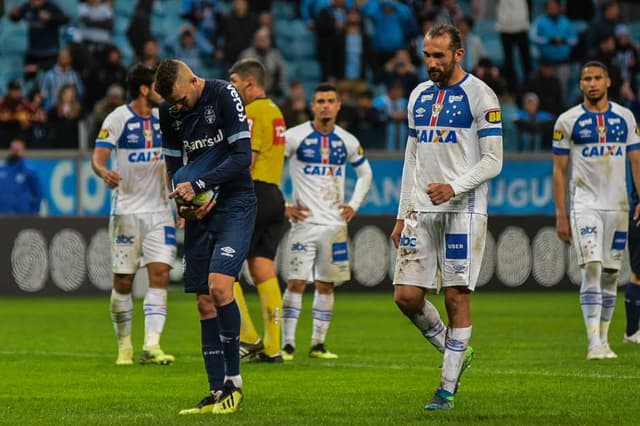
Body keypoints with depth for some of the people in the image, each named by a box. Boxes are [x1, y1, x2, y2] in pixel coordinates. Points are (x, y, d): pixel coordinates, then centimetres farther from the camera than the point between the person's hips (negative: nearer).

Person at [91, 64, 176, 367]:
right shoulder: (118, 119, -7)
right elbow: (98, 157, -15)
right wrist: (104, 171, -37)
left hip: (159, 210, 4)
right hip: (126, 211, -3)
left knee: (160, 274, -10)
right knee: (123, 281, 1)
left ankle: (152, 346, -14)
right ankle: (124, 346, 16)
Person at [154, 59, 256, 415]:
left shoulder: (225, 95, -12)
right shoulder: (169, 111, 6)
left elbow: (242, 156, -17)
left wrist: (197, 185, -21)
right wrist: (184, 202, -5)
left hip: (236, 204, -6)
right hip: (200, 211, 6)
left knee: (219, 286, -21)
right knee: (204, 302, 2)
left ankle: (234, 379, -8)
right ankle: (218, 392, 6)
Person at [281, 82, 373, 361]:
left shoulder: (347, 142, 8)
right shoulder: (295, 137, -5)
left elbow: (365, 173, 23)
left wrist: (354, 205, 10)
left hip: (335, 223, 4)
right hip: (304, 221, -4)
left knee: (326, 285, 6)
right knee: (296, 282, -10)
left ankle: (318, 344, 14)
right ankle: (287, 345, -6)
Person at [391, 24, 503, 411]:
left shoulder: (479, 96, -5)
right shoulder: (420, 96, 15)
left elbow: (493, 161, -8)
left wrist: (454, 187, -21)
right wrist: (403, 215, 16)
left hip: (463, 209, -6)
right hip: (421, 209, 6)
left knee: (457, 296, -5)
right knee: (408, 296, -2)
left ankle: (448, 388, 2)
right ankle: (456, 352, 21)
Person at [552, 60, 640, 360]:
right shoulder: (568, 121, 0)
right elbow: (559, 170, 2)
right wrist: (560, 214, -3)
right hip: (585, 203, -3)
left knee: (611, 273, 7)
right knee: (592, 268, -15)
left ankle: (604, 339, 18)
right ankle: (594, 344, -19)